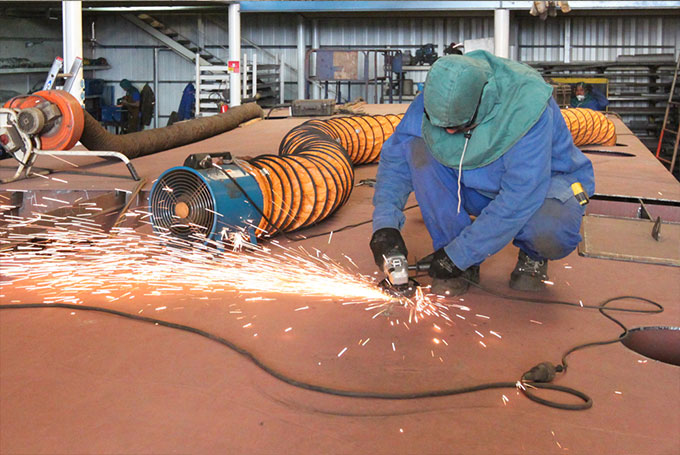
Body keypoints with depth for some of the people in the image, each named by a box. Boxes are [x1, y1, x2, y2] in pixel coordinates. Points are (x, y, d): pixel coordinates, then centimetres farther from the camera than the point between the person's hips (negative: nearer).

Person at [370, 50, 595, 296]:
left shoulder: (526, 107, -34)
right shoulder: (434, 101, -20)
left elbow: (519, 197, -35)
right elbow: (395, 158, -10)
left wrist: (459, 254, -32)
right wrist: (385, 224, -24)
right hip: (478, 187, 5)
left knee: (549, 230, -40)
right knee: (418, 149, -22)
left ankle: (533, 257, 2)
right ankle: (464, 267, -12)